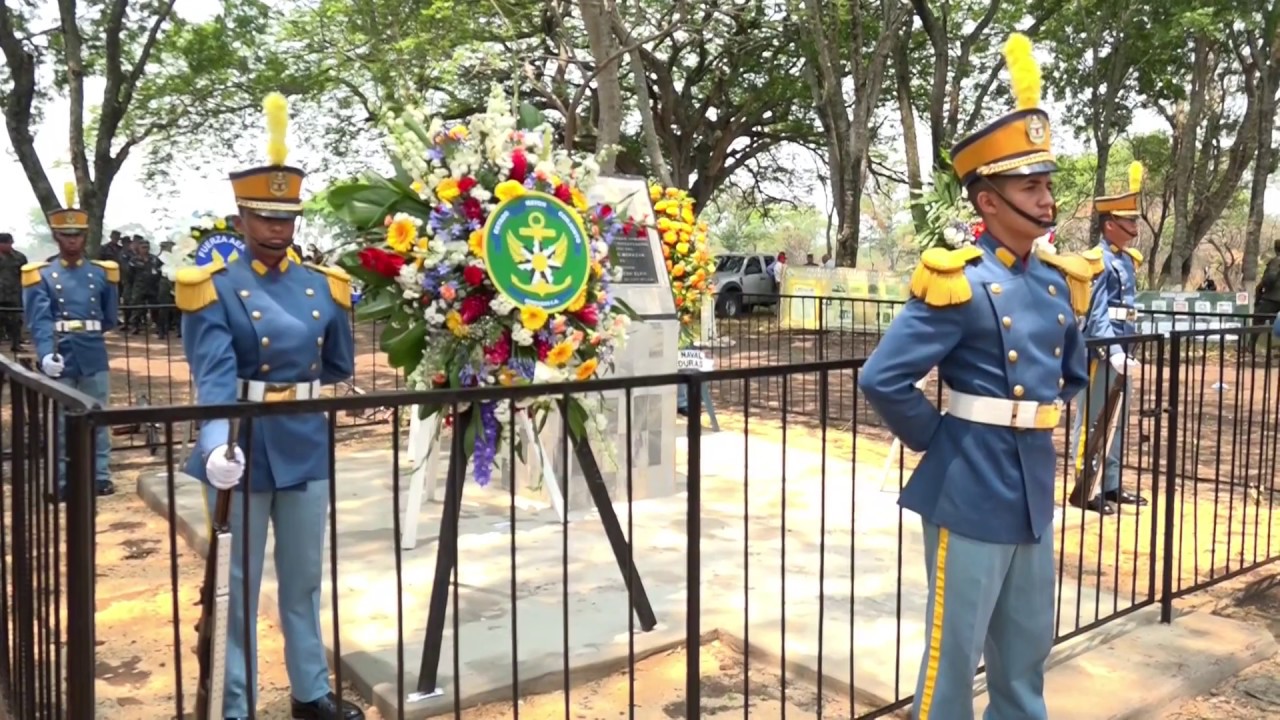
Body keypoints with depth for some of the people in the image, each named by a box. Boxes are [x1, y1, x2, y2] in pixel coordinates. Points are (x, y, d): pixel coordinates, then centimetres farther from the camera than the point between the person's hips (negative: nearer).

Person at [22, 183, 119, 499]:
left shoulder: (102, 273, 7)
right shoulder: (41, 275, 0)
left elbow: (109, 317, 17)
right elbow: (39, 320, -13)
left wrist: (87, 336, 14)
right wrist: (47, 353, -27)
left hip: (94, 358, 2)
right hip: (60, 359, -1)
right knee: (60, 422, 6)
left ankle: (101, 476, 15)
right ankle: (62, 481, 14)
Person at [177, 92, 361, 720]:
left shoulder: (324, 286, 3)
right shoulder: (214, 290, -8)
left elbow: (340, 368, 16)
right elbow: (214, 380, -23)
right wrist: (217, 445, -37)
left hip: (306, 448, 4)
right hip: (242, 450, -4)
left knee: (304, 579, 16)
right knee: (238, 586, 8)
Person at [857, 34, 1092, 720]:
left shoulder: (1058, 282, 5)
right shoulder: (958, 282, -17)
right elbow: (883, 379, -22)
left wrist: (1037, 426, 12)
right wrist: (936, 439, -10)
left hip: (1034, 485, 7)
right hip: (972, 487, -7)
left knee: (1027, 646, 21)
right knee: (954, 650, 7)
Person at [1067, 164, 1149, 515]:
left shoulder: (1130, 260, 12)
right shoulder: (1095, 261, -13)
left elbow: (1128, 308, 16)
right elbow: (1097, 315, -19)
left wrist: (1129, 349, 13)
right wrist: (1113, 353, -27)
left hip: (1121, 350, 9)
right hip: (1100, 351, -9)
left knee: (1117, 420, 14)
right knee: (1090, 420, 0)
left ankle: (1111, 485, 25)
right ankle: (1082, 489, 8)